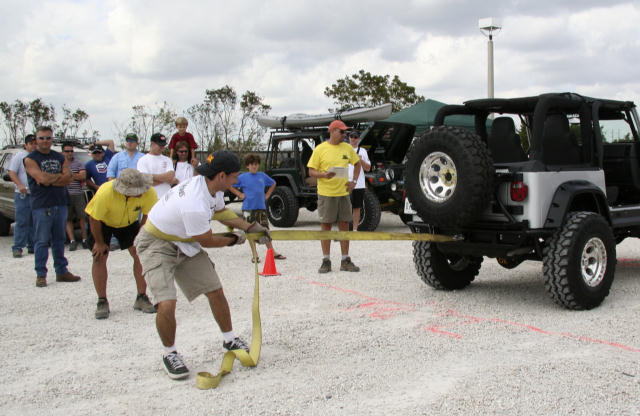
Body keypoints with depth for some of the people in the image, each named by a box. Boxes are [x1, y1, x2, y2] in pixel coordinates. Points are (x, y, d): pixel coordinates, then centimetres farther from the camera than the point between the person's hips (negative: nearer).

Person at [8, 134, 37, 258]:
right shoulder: (19, 157, -1)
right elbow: (12, 173, -8)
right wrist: (20, 185, -20)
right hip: (23, 195, -5)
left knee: (34, 223, 8)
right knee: (21, 222, -7)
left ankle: (32, 246, 16)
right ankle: (17, 248, -5)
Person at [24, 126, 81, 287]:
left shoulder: (60, 158, 14)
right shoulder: (30, 159, -1)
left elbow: (68, 178, 0)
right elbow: (42, 178, -16)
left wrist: (50, 180, -11)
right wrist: (59, 176, -2)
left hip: (60, 204, 5)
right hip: (41, 206, -5)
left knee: (59, 239, 10)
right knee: (42, 241, -3)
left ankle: (62, 271, 17)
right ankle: (41, 274, 2)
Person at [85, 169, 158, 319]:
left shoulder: (148, 192, -33)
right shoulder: (105, 193, -40)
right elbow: (94, 219, -25)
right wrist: (99, 243, -14)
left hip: (129, 222, 2)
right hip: (103, 222, -2)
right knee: (99, 257, -10)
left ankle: (142, 298, 2)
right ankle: (102, 302, 2)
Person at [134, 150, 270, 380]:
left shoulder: (212, 186, -10)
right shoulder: (195, 205, -37)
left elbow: (220, 211, 12)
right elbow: (207, 241, -20)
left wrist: (249, 227, 4)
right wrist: (234, 239, -3)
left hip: (185, 243, 9)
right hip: (157, 244, -8)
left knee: (215, 291, 8)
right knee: (166, 304, -21)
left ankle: (229, 339, 28)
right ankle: (169, 354, 4)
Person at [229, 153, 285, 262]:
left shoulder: (263, 176, 8)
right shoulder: (242, 177, -1)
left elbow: (273, 183, 24)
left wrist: (267, 195, 14)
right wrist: (240, 195, -2)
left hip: (261, 207, 2)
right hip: (248, 208, -2)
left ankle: (272, 253, 7)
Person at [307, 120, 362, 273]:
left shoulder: (347, 148, 8)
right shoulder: (320, 149, -4)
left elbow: (357, 164, 22)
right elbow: (311, 171, -3)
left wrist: (354, 181, 8)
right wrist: (324, 175, -22)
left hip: (343, 192, 4)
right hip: (326, 193, -4)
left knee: (344, 225, 6)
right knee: (326, 225, 1)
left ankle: (345, 261, 14)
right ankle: (326, 261, 9)